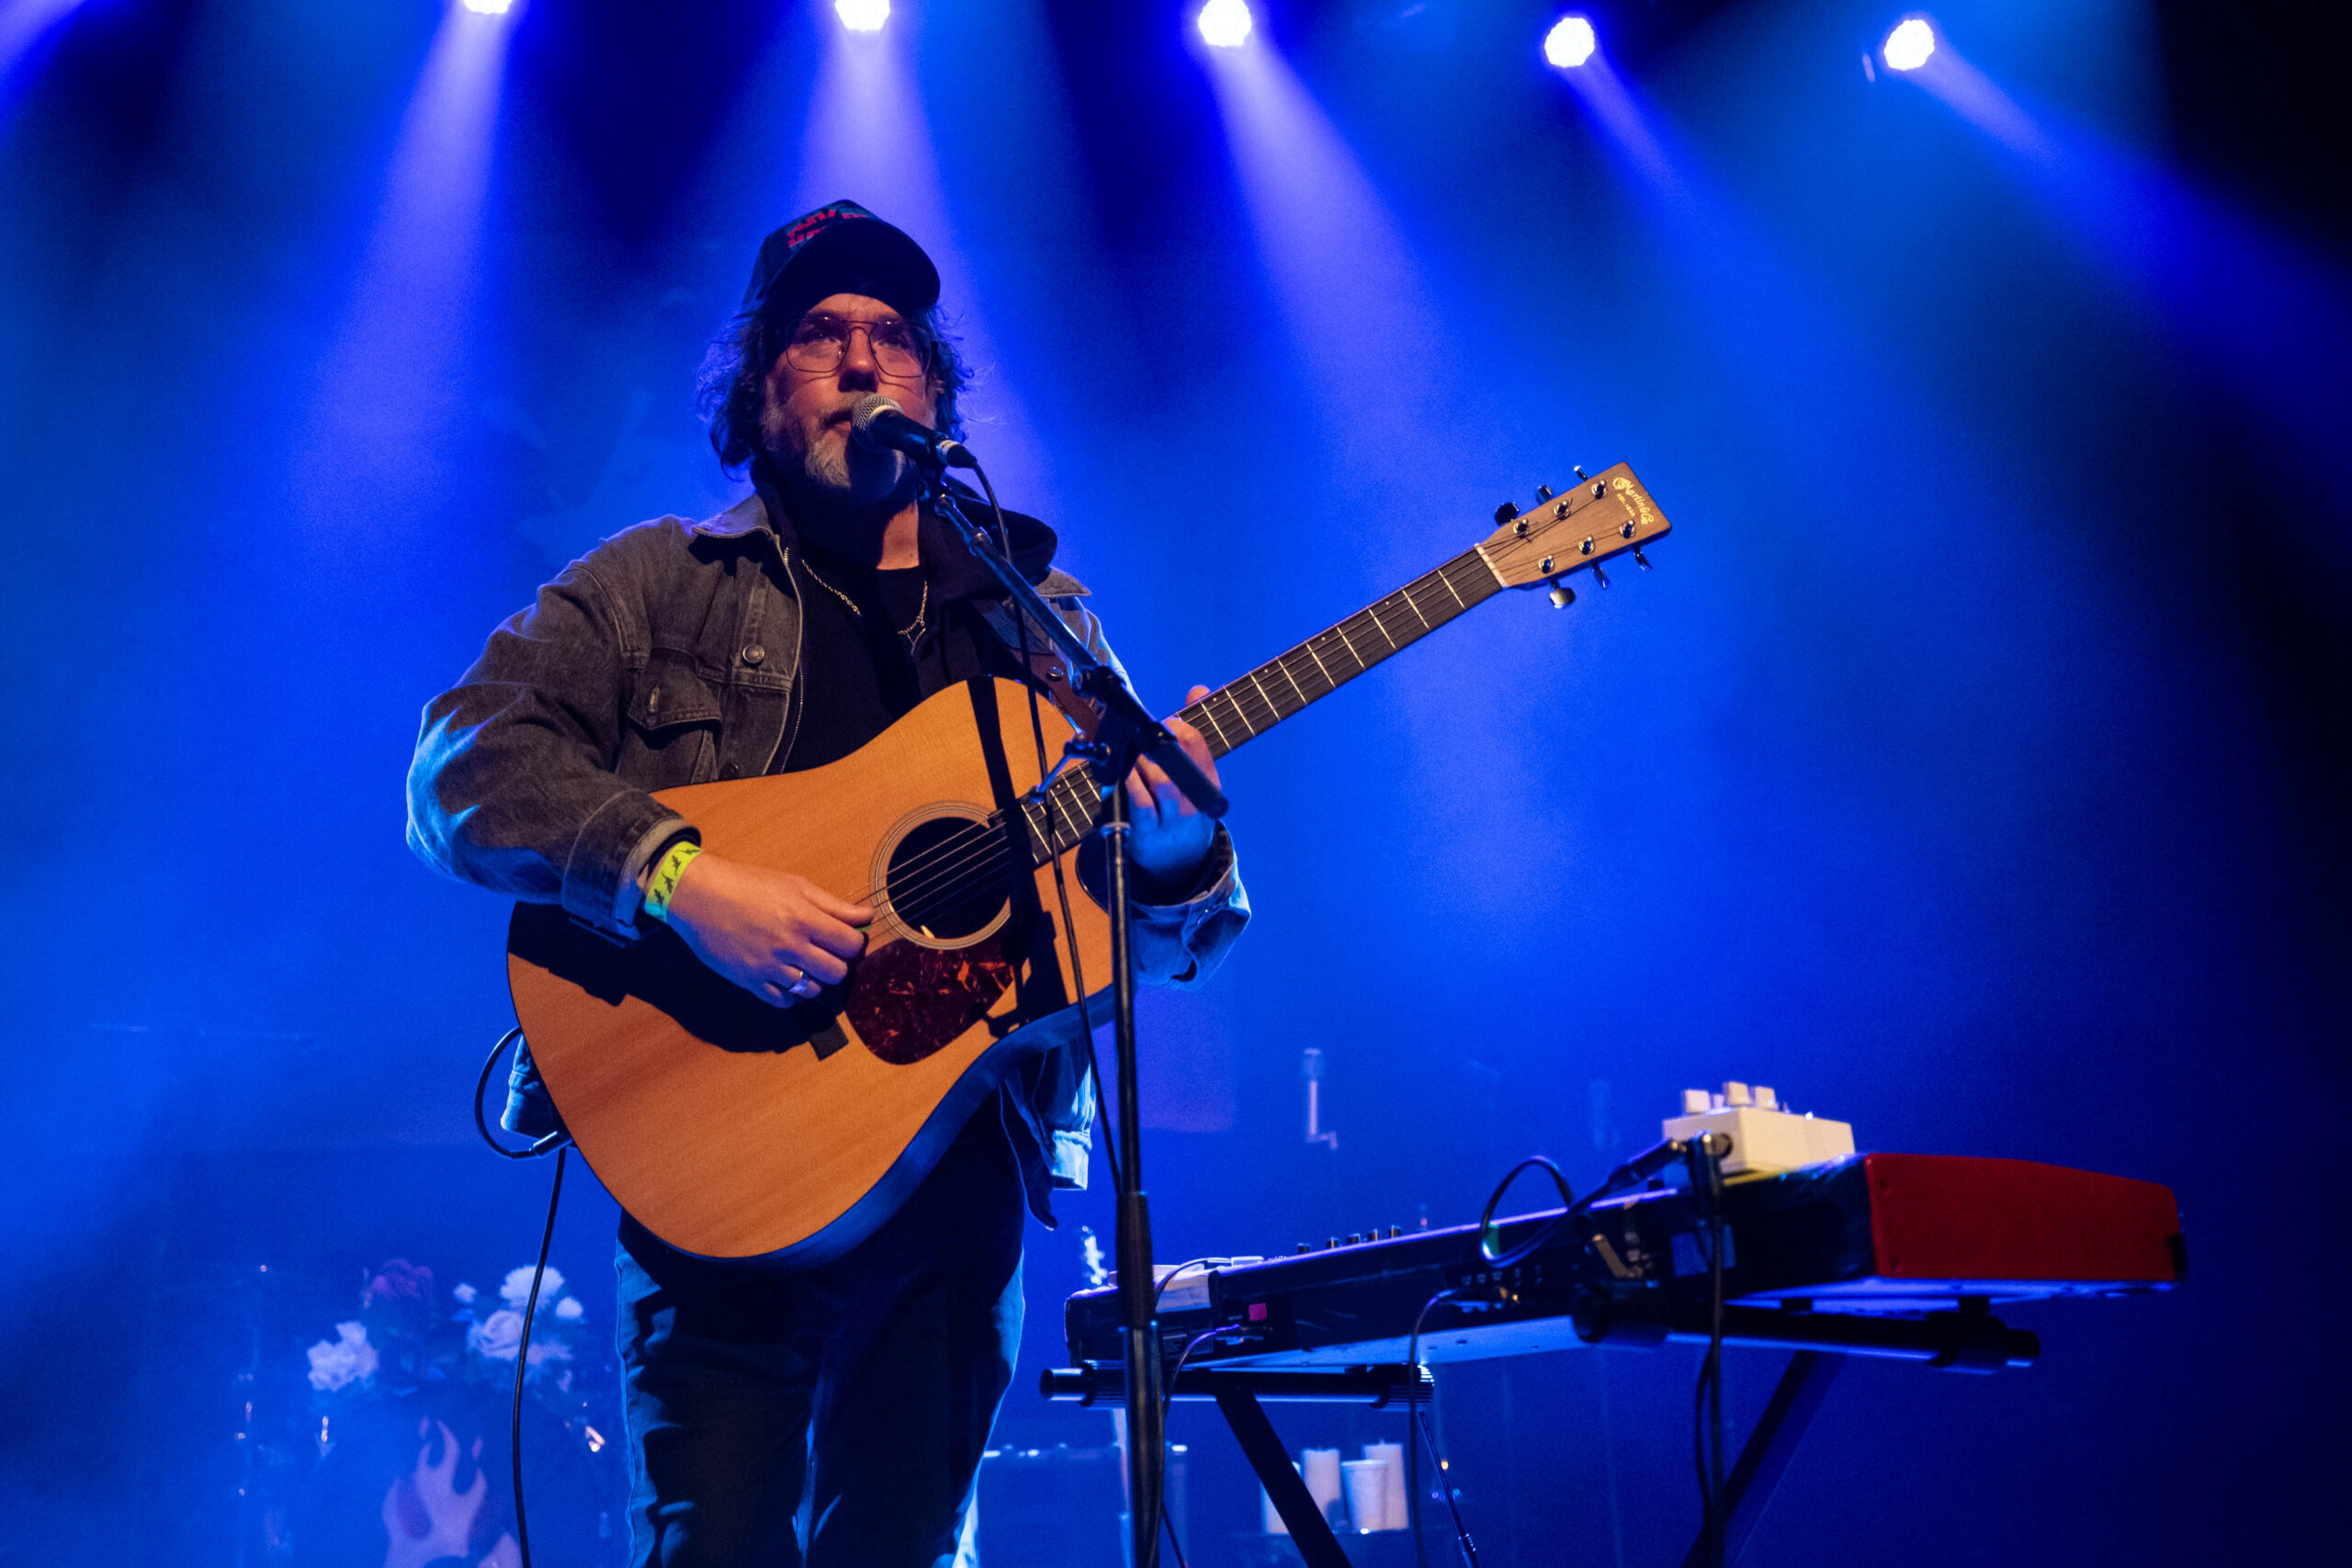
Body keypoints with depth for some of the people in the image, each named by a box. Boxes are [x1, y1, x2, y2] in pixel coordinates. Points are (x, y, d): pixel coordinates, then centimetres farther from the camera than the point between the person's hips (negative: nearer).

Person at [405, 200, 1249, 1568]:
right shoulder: (654, 584, 7)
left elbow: (1166, 943, 11)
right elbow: (462, 770, -7)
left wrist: (1173, 860, -13)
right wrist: (680, 875, -23)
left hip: (958, 1174, 3)